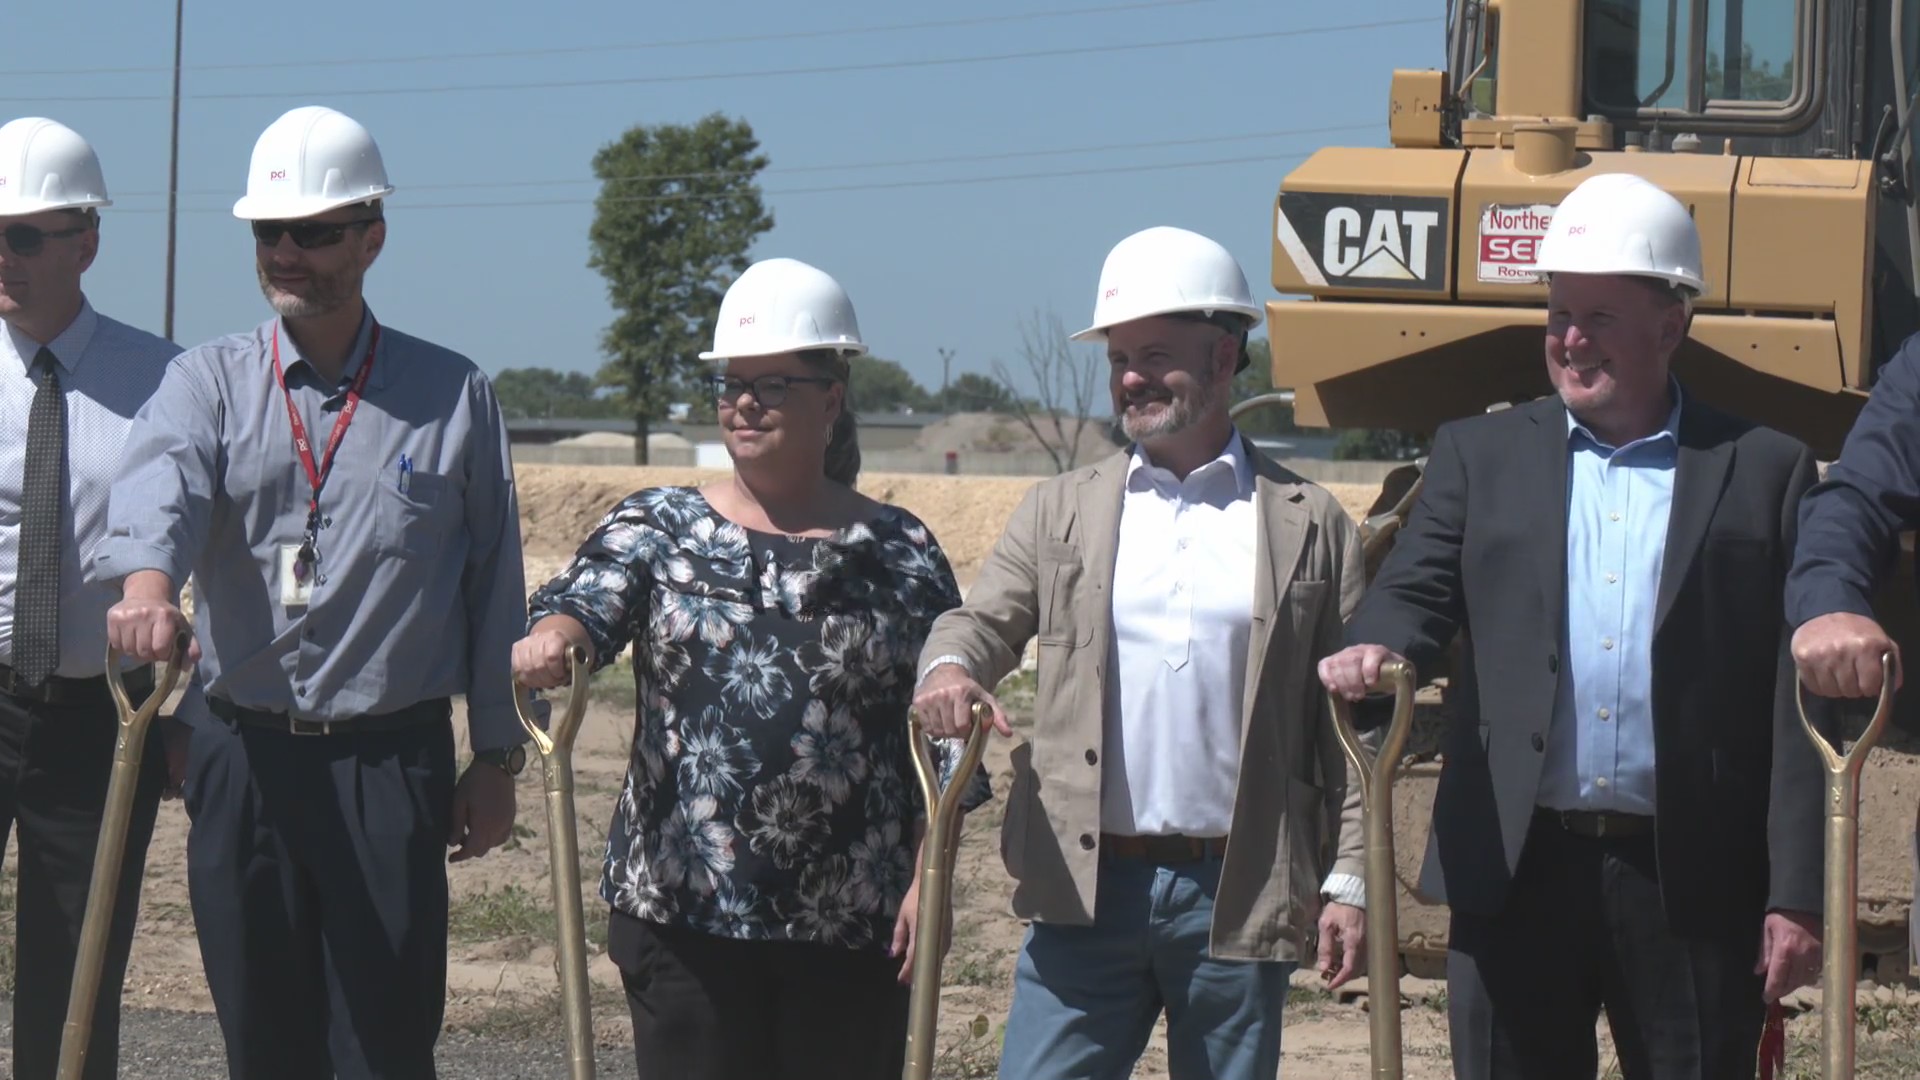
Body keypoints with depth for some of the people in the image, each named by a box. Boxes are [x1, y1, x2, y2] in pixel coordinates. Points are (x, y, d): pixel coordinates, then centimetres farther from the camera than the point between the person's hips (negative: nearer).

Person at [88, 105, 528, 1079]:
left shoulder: (452, 395, 5)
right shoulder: (210, 382, 6)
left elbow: (493, 583, 8)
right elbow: (161, 478, -17)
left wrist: (497, 753, 5)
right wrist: (146, 577, -39)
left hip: (393, 758, -2)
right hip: (241, 753, 2)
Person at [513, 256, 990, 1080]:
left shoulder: (900, 554, 5)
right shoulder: (656, 529, 8)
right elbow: (585, 599, -11)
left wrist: (927, 884, -3)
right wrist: (553, 639, -35)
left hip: (851, 923, 0)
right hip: (681, 913, 0)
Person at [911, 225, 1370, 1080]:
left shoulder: (1310, 526, 6)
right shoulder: (1062, 512, 12)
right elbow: (984, 617, 6)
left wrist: (1350, 880, 0)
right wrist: (950, 668, -20)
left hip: (1237, 899, -1)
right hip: (1086, 886, 1)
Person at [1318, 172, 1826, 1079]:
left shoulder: (1764, 472, 6)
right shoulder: (1480, 454, 14)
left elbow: (1795, 703, 3)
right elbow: (1417, 589, 3)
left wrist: (1797, 896, -3)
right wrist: (1375, 649, -23)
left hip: (1694, 881, -1)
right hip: (1515, 870, 2)